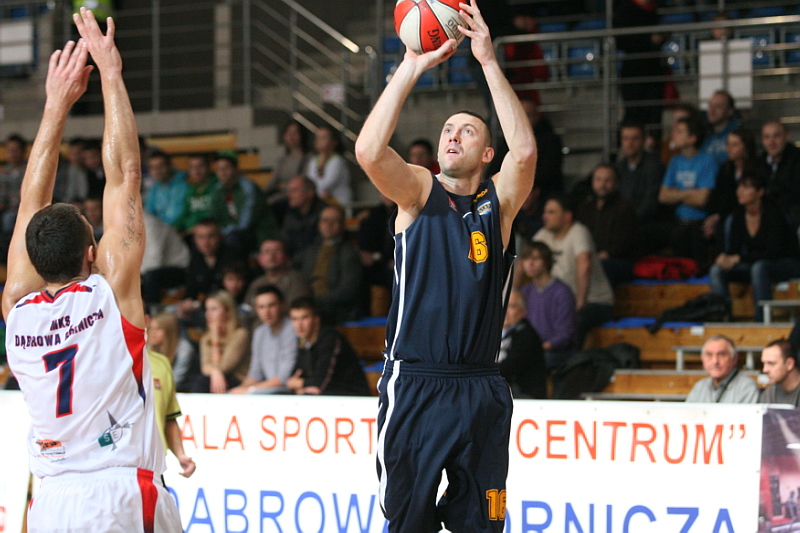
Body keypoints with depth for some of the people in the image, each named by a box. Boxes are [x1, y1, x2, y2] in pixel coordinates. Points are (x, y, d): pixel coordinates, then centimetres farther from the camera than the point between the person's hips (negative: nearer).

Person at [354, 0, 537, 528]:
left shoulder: (499, 201, 6)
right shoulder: (419, 193, 4)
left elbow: (525, 151, -15)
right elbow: (369, 151, -15)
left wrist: (489, 61, -16)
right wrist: (412, 68, -15)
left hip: (479, 391, 1)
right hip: (413, 386, -1)